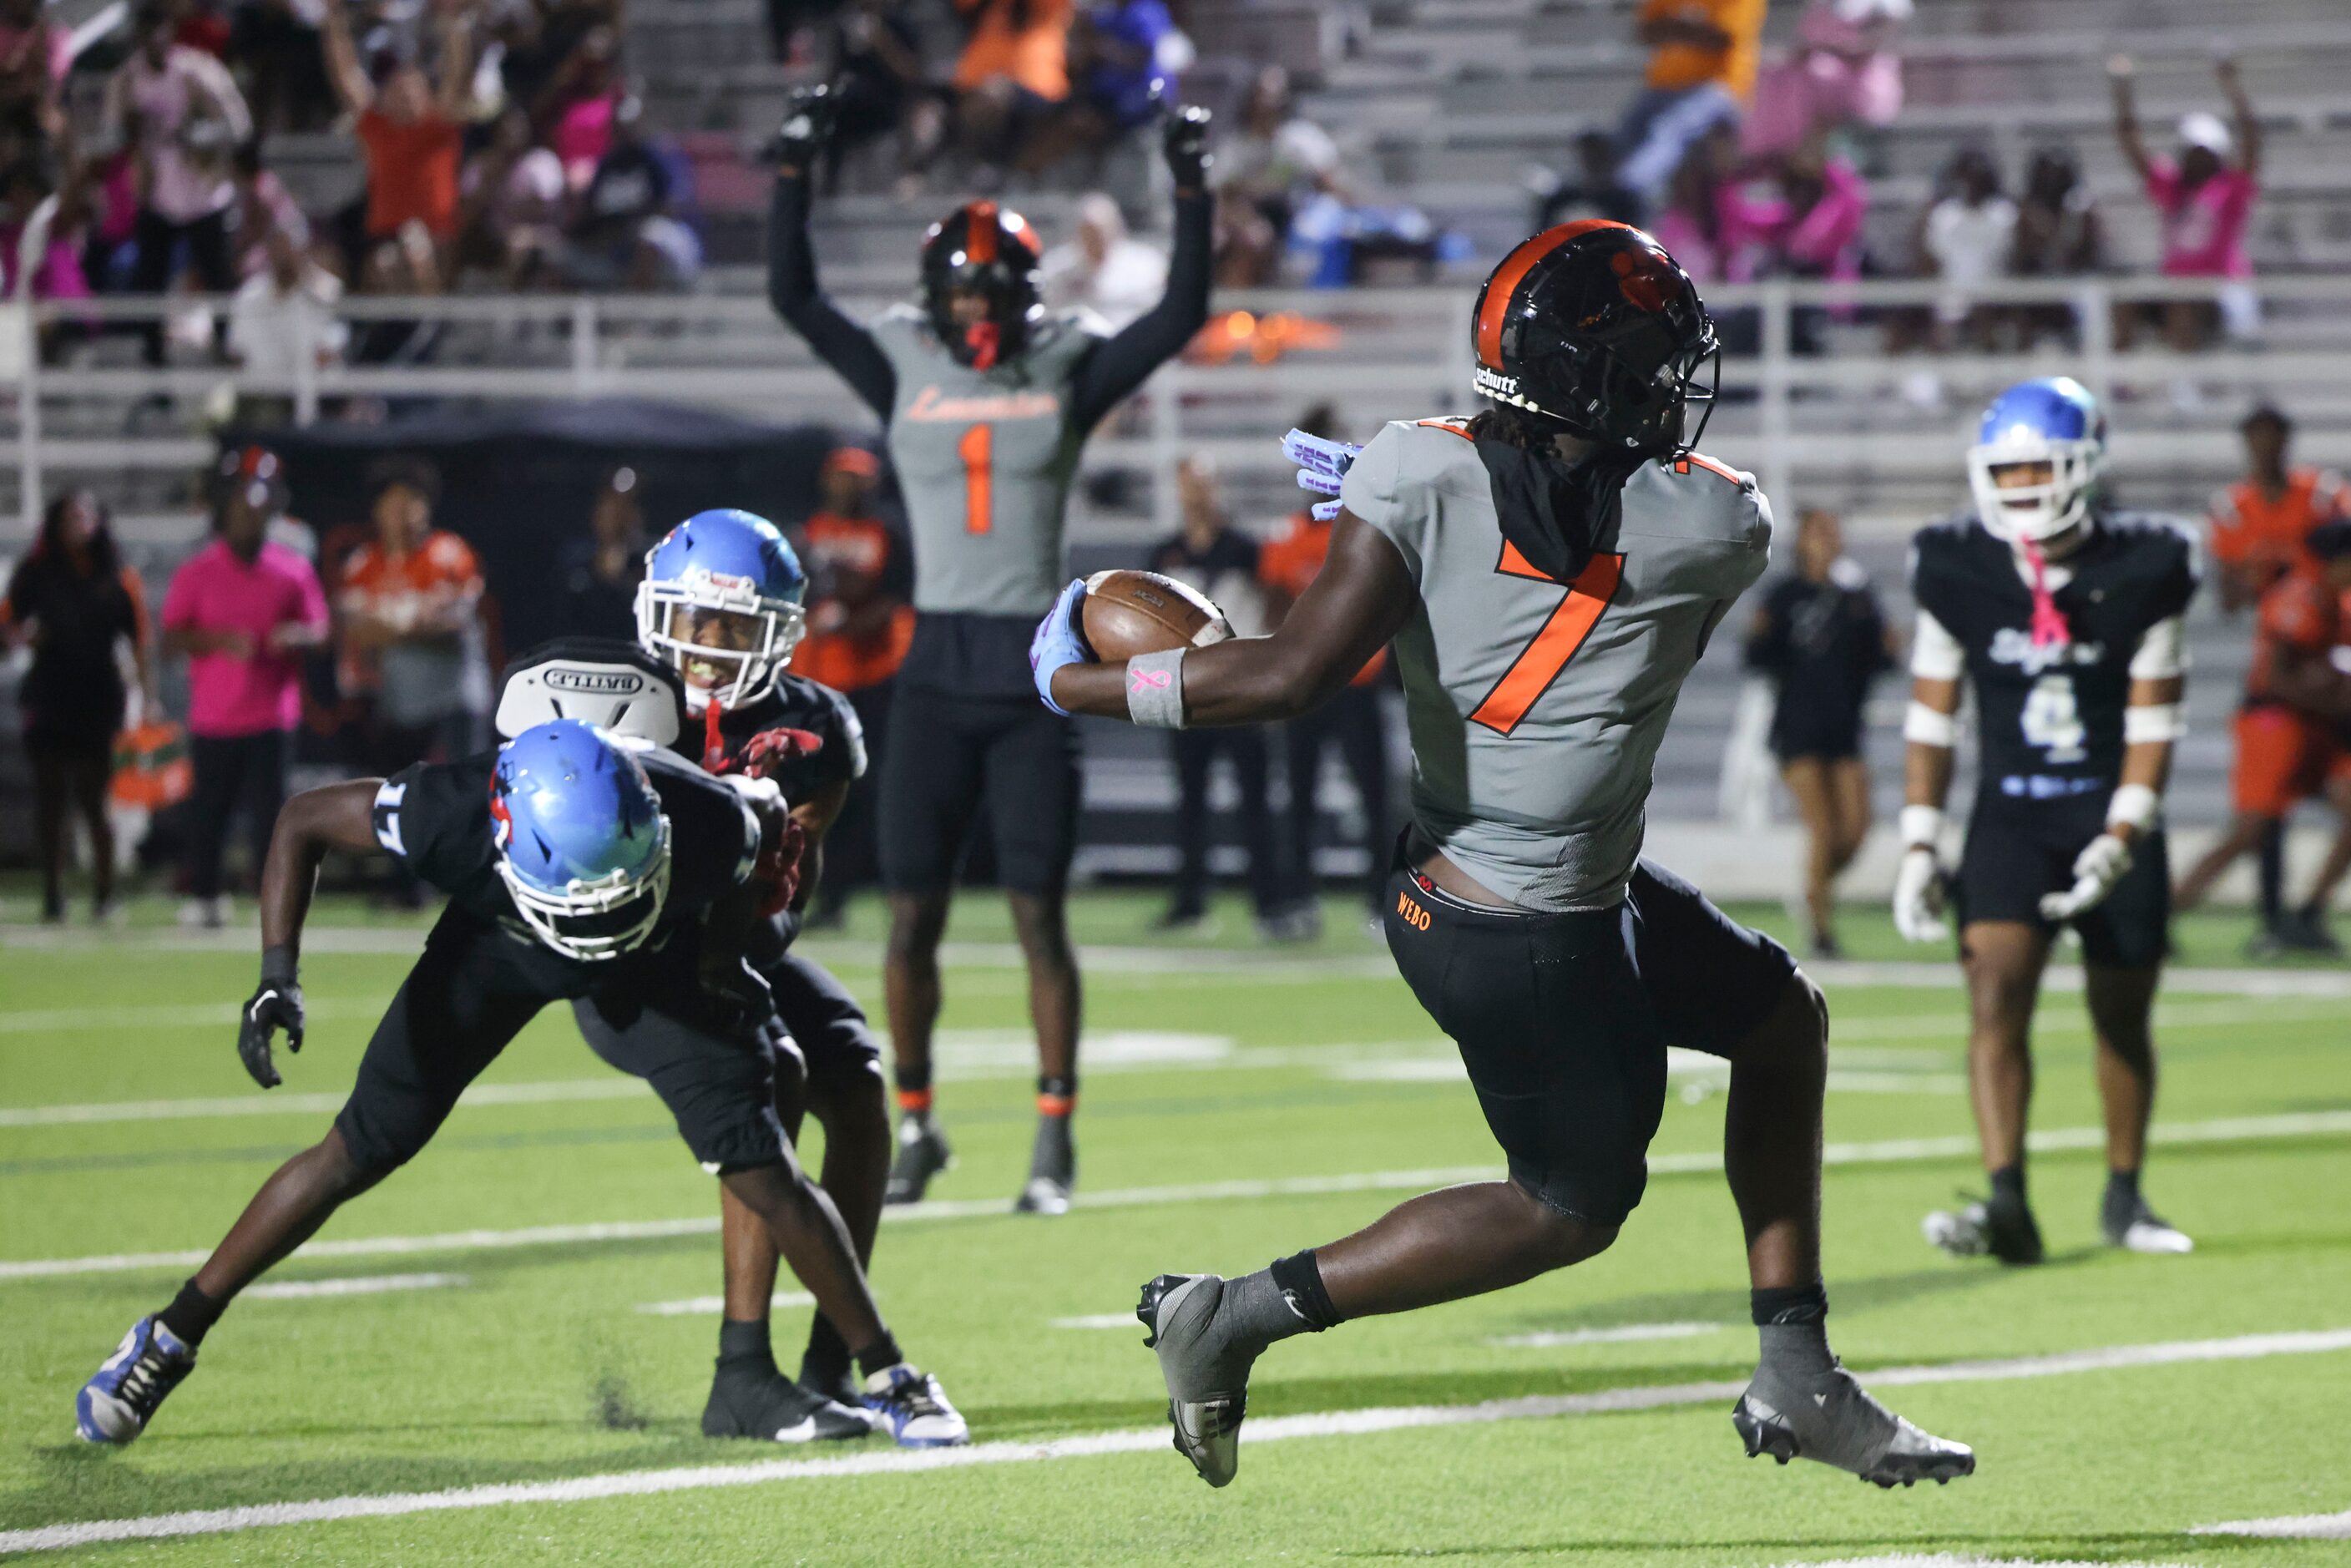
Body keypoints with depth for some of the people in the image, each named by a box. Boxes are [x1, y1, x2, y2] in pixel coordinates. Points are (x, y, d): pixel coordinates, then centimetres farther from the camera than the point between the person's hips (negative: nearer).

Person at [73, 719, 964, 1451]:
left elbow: (768, 826, -11)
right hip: (497, 941, 0)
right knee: (359, 1152, -1)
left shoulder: (701, 822, -39)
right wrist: (278, 979, -31)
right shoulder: (454, 813, -41)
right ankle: (167, 1342, 13)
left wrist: (721, 953, -14)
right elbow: (303, 823, -23)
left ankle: (889, 1377, 6)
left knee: (764, 1173, -11)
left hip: (658, 960, 0)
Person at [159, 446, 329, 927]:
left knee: (269, 805, -6)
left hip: (272, 717, 0)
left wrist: (295, 635, -13)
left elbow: (319, 628, 11)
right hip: (214, 718, 0)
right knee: (209, 806, 3)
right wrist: (219, 638, -18)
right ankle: (204, 896, 15)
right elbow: (172, 640, -1)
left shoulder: (292, 570, 7)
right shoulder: (197, 572, 3)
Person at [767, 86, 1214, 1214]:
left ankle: (1054, 1134, 3)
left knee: (1039, 917, -2)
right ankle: (914, 1124, 15)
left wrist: (1192, 192, -8)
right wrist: (795, 173, -4)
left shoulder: (1067, 373, 4)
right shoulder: (905, 372, 5)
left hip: (1036, 668, -1)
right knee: (913, 917, 3)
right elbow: (794, 299, 2)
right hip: (938, 665, 1)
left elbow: (1181, 316, -1)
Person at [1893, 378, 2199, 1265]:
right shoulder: (1956, 569, -4)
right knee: (1997, 997, -18)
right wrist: (1919, 845, -1)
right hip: (2010, 816, 0)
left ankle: (2125, 1198, 27)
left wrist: (2121, 839, -16)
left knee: (2122, 1018, 8)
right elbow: (1932, 717, 3)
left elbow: (2152, 720, -5)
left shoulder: (2144, 569, -7)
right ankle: (2006, 1206, -26)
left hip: (2114, 815, 0)